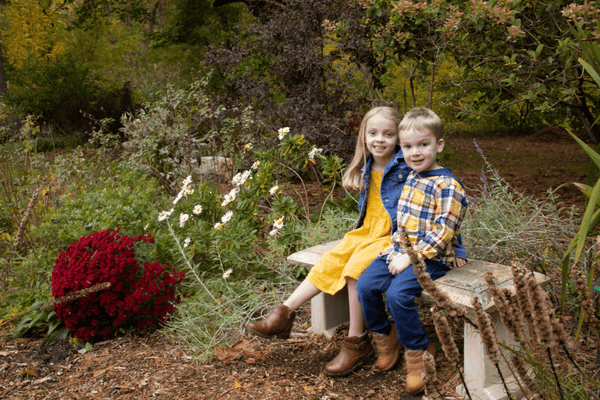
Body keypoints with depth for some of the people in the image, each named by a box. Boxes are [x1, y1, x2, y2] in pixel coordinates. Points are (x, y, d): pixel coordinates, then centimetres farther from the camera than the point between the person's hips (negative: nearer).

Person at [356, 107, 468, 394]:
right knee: (365, 285, -6)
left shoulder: (448, 186, -14)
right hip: (403, 251, 8)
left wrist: (410, 257, -21)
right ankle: (384, 336, 17)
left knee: (398, 294, -27)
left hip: (431, 258, -8)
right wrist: (395, 245, 11)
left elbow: (441, 233, -19)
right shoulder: (411, 178, 13)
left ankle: (419, 351, -5)